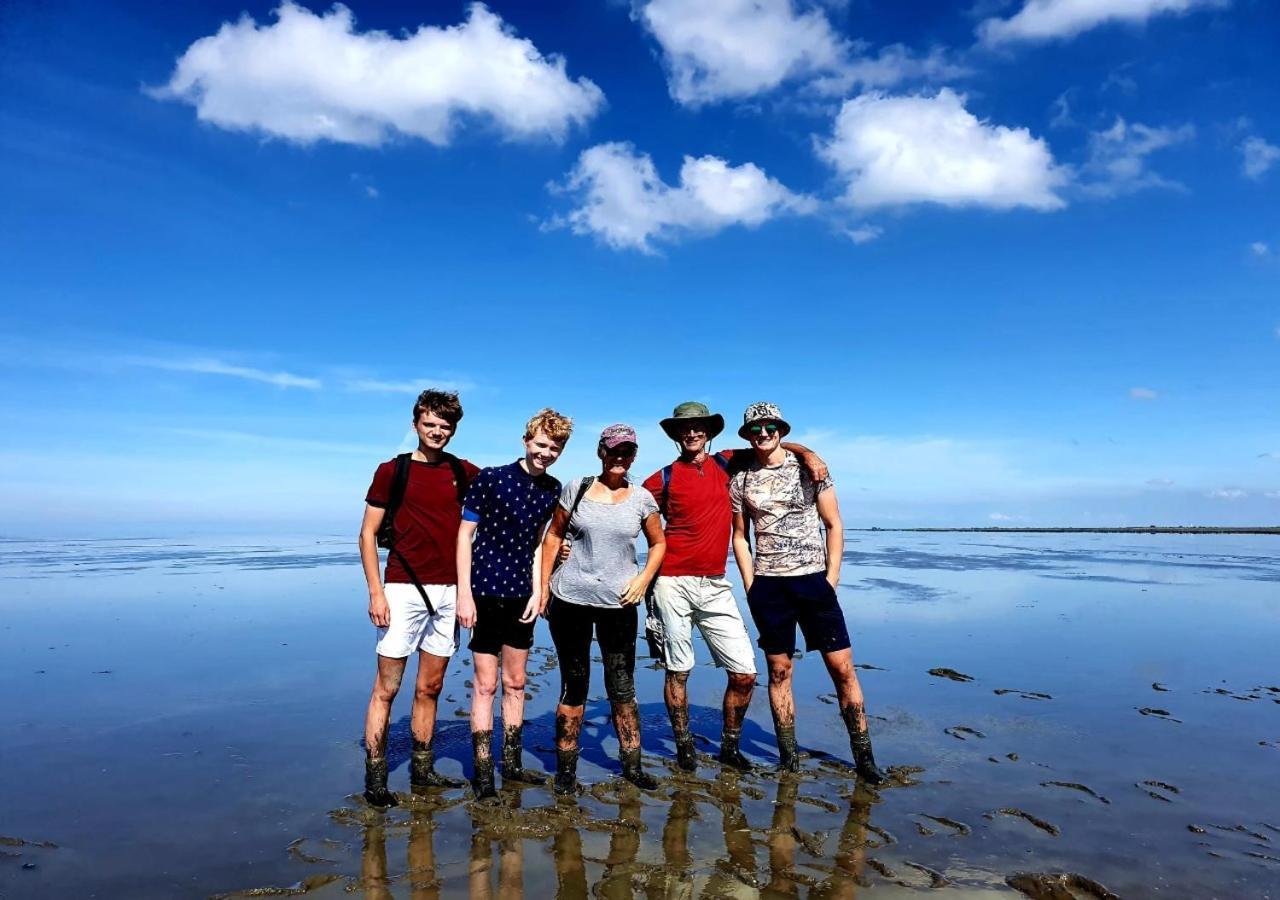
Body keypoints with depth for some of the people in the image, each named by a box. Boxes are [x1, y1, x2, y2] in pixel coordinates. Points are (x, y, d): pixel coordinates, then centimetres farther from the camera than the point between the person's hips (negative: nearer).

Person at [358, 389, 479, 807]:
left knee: (430, 687, 13)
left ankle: (422, 769, 25)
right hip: (403, 589, -3)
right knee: (387, 687, 1)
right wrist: (376, 591, -9)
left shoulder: (464, 472, 7)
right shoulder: (392, 471, -1)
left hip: (448, 591, 4)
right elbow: (368, 534, -1)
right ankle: (375, 778, 12)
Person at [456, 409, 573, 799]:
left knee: (516, 682, 14)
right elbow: (465, 534, -8)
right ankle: (482, 773, 13)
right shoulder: (490, 479, -11)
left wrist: (537, 591, 4)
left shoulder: (552, 490, 5)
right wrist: (464, 593, -12)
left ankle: (512, 763, 28)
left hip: (522, 597, 5)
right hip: (485, 593, -5)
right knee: (486, 684, 2)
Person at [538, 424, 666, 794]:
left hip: (619, 603, 1)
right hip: (570, 599, 0)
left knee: (622, 687, 6)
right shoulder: (576, 489, 1)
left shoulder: (642, 498, 3)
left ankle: (632, 764, 21)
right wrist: (543, 585, 3)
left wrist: (644, 579, -2)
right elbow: (553, 536, 7)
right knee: (574, 684, 8)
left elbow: (658, 543, 13)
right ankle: (566, 767, 21)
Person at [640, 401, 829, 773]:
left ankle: (730, 746, 21)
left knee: (745, 673, 1)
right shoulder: (663, 479, 0)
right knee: (678, 670, 6)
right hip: (673, 584, -3)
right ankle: (684, 746, 25)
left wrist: (807, 453, 2)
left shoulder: (723, 464, 9)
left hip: (715, 586, 3)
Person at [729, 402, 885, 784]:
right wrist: (750, 586, 3)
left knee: (842, 667, -1)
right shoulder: (741, 480, 6)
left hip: (814, 579, -1)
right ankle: (788, 757, 20)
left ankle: (863, 756, 13)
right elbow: (740, 536, 11)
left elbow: (834, 524, 4)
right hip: (768, 586, 1)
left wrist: (832, 577, -3)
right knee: (779, 671, 7)